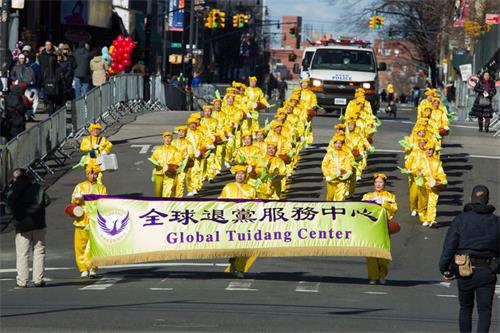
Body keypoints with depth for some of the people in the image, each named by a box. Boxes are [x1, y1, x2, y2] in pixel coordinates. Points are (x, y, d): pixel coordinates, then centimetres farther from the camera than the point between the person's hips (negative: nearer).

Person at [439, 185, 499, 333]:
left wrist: (444, 269, 2)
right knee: (484, 310, 1)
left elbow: (449, 247, -6)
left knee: (465, 308, 16)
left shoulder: (461, 219, -3)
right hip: (487, 271, 0)